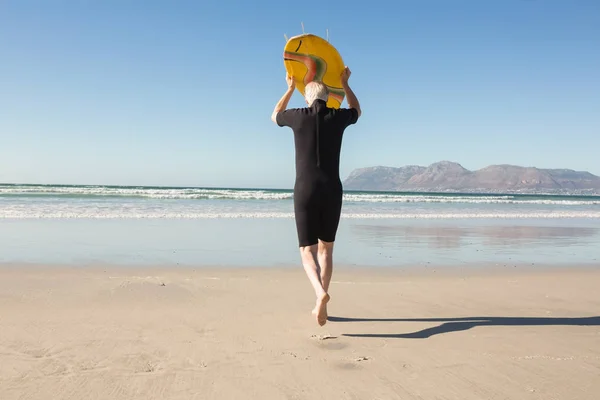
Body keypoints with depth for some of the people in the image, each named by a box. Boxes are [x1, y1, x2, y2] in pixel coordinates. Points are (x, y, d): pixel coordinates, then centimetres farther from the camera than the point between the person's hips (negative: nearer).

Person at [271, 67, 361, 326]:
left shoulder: (298, 116, 3)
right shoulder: (337, 117, 6)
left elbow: (275, 116, 28)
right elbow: (357, 111, 33)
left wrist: (290, 88, 38)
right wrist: (344, 83, 40)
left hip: (305, 192, -2)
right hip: (331, 192, 2)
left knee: (308, 251, -1)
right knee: (326, 249, 16)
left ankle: (321, 293, -30)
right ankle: (320, 304, 15)